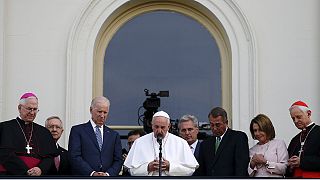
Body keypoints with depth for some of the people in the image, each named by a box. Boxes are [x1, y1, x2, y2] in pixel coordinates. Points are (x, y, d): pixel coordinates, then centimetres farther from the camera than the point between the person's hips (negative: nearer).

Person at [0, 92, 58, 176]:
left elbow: (50, 157, 13)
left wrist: (41, 169, -8)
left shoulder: (44, 132, 19)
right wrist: (26, 171, -10)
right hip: (10, 174, -2)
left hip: (38, 175, 2)